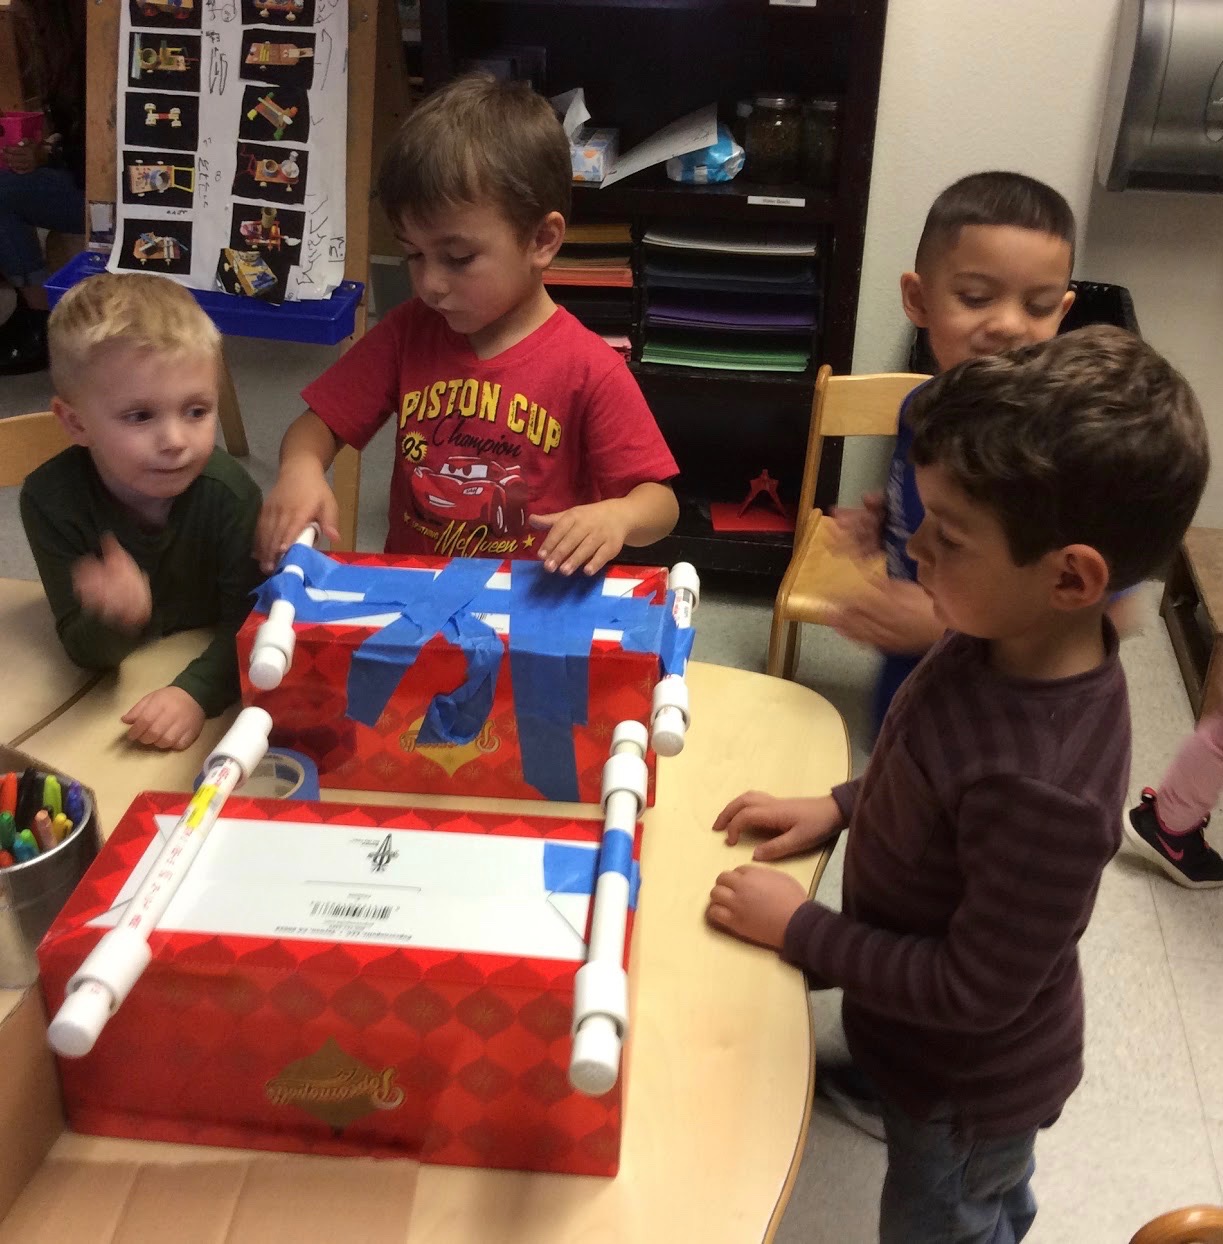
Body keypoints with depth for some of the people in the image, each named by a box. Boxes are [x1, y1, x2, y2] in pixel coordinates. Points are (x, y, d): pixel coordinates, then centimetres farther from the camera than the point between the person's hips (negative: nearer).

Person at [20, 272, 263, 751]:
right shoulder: (51, 499, -19)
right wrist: (116, 621, -38)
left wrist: (197, 692, -35)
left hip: (214, 673, -1)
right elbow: (84, 650, -17)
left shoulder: (230, 492, -20)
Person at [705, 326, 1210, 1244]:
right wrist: (839, 808, -6)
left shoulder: (1047, 789, -43)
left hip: (969, 1081, -6)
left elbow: (975, 990, -30)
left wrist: (799, 929, -24)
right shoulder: (1010, 643, -19)